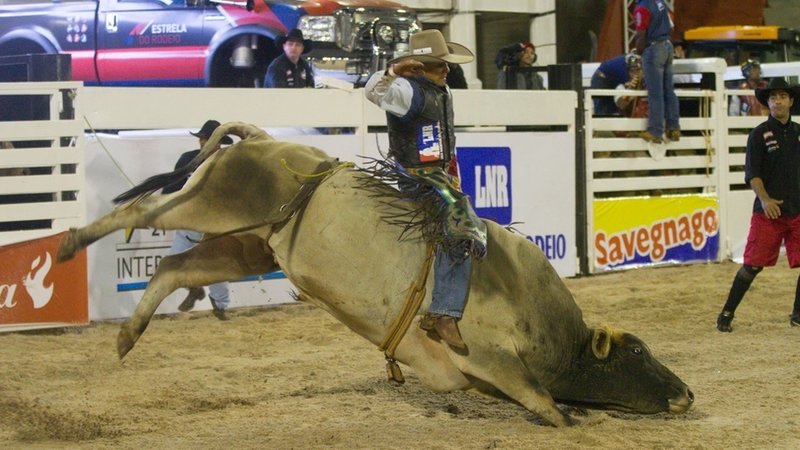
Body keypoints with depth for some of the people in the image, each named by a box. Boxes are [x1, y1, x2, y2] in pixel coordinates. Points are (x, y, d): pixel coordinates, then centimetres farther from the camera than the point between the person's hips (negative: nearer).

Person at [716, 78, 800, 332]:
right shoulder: (760, 134, -1)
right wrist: (764, 199, -22)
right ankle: (726, 314, 4)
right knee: (753, 265, -5)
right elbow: (752, 173, -8)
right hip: (768, 211, -4)